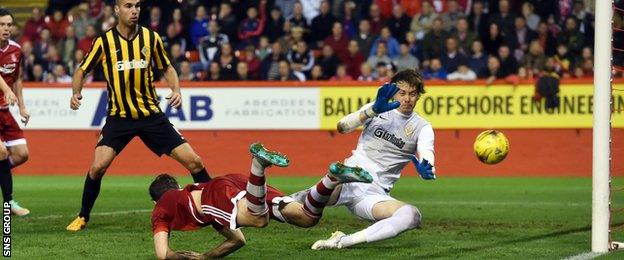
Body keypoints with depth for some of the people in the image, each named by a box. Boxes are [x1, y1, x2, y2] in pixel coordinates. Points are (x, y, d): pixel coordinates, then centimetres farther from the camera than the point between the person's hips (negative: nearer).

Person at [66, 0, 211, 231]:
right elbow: (82, 71, 4)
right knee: (98, 166, -17)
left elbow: (167, 68, 13)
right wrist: (76, 93, -15)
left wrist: (176, 89, -6)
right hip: (119, 116, -1)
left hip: (151, 114, 2)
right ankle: (83, 217, 5)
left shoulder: (151, 38, -1)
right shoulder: (104, 41, -6)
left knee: (193, 161, -5)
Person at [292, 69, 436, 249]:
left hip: (374, 194, 2)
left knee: (412, 215, -33)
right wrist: (374, 110, -22)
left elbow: (426, 153, -9)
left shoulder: (421, 127, 11)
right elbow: (342, 126, -7)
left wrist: (427, 170, -33)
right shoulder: (380, 110, 9)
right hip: (348, 178, -2)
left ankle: (343, 242, -32)